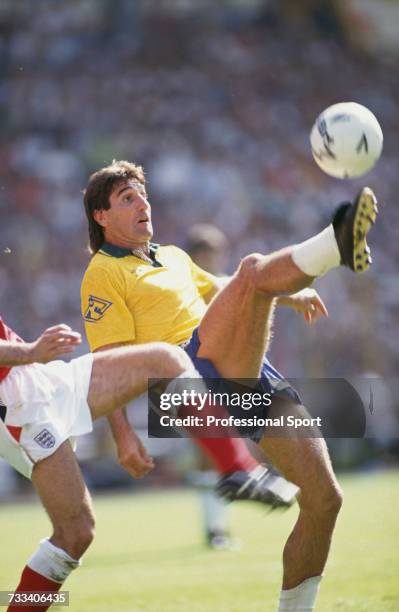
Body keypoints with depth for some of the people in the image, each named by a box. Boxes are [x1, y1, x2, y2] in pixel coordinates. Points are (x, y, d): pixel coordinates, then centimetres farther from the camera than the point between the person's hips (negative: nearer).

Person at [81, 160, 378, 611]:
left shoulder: (172, 256, 29)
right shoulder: (104, 274, 5)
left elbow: (221, 291, 45)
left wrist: (290, 294, 30)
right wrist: (124, 436, -15)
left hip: (249, 372, 8)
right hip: (196, 371, -8)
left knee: (324, 496, -3)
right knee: (252, 269, -27)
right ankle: (336, 245, -57)